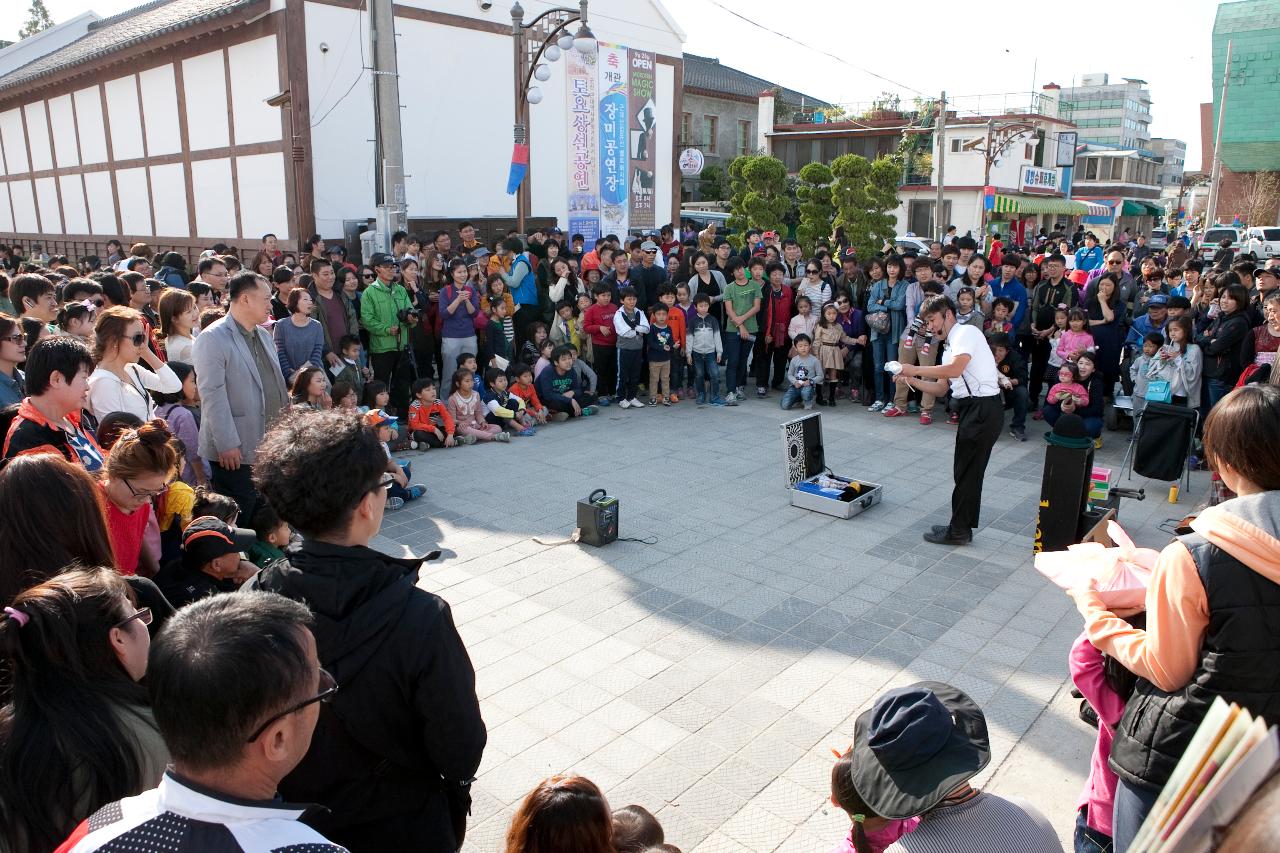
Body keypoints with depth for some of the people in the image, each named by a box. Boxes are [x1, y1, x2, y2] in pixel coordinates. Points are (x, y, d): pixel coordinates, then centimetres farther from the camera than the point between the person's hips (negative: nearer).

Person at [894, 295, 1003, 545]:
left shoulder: (966, 332, -8)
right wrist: (910, 381, 6)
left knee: (966, 471, -2)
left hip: (984, 408, -9)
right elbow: (940, 389, 19)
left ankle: (958, 531, 8)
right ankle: (962, 527, 25)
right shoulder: (950, 347, 19)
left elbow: (956, 369, -25)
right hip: (972, 409, 9)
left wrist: (916, 370, -16)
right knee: (967, 471, 15)